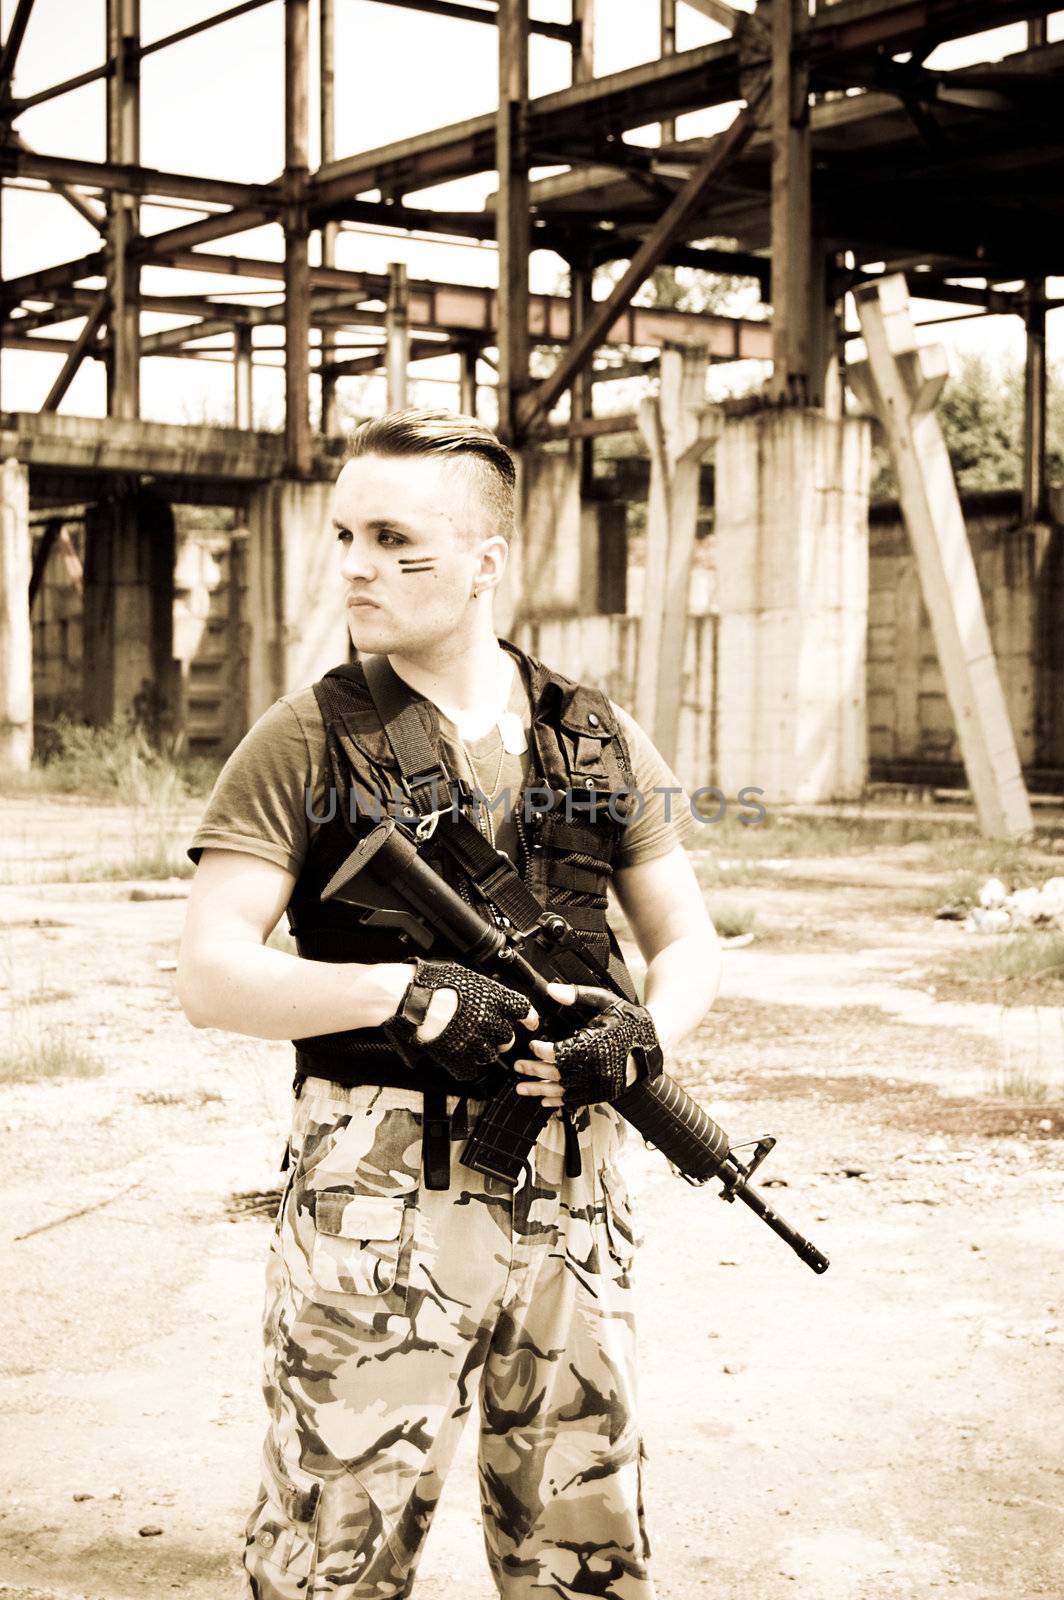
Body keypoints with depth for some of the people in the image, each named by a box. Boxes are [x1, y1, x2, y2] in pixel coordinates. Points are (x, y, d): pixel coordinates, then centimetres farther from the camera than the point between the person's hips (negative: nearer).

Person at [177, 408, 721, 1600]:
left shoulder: (600, 741, 8)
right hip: (373, 1204, -3)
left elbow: (686, 946, 13)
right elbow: (209, 976, -7)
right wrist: (408, 994, -19)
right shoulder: (309, 741, -2)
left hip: (572, 1203, 3)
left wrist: (640, 1035, -9)